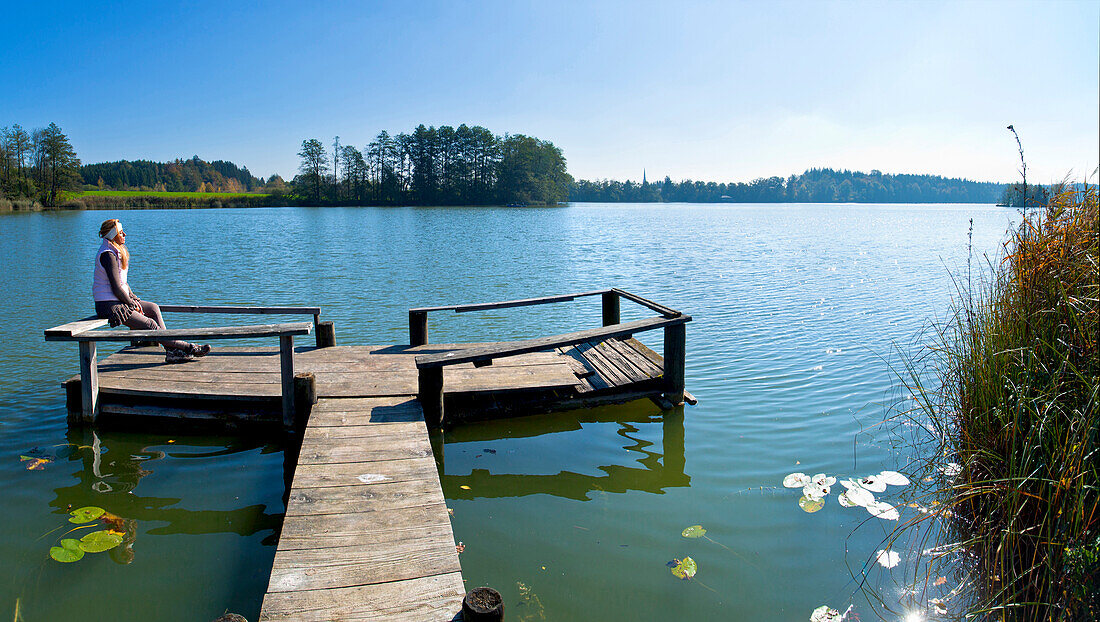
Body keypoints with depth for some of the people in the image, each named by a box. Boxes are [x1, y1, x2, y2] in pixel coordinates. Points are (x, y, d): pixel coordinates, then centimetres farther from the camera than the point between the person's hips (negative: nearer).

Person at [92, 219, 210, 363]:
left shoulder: (116, 251, 13)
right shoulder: (108, 255, -19)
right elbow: (116, 288, -21)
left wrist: (133, 298, 8)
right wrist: (132, 304, -9)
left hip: (118, 300, 10)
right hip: (109, 305, -10)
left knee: (153, 308, 6)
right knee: (150, 324, -11)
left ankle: (171, 351, -3)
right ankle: (188, 347, -8)